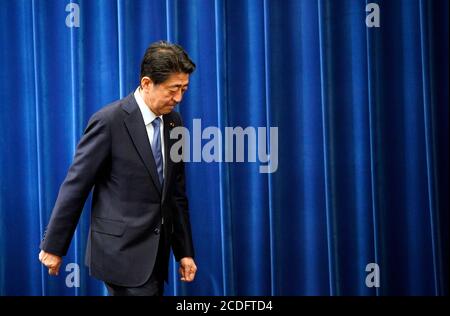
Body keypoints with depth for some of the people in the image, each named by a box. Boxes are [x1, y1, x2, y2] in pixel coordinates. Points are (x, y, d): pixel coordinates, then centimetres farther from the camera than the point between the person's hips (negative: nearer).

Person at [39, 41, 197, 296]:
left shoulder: (174, 122, 7)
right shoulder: (109, 121, -14)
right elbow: (76, 185, -10)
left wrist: (184, 251, 13)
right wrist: (53, 245, -6)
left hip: (156, 253, 7)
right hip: (122, 250, -7)